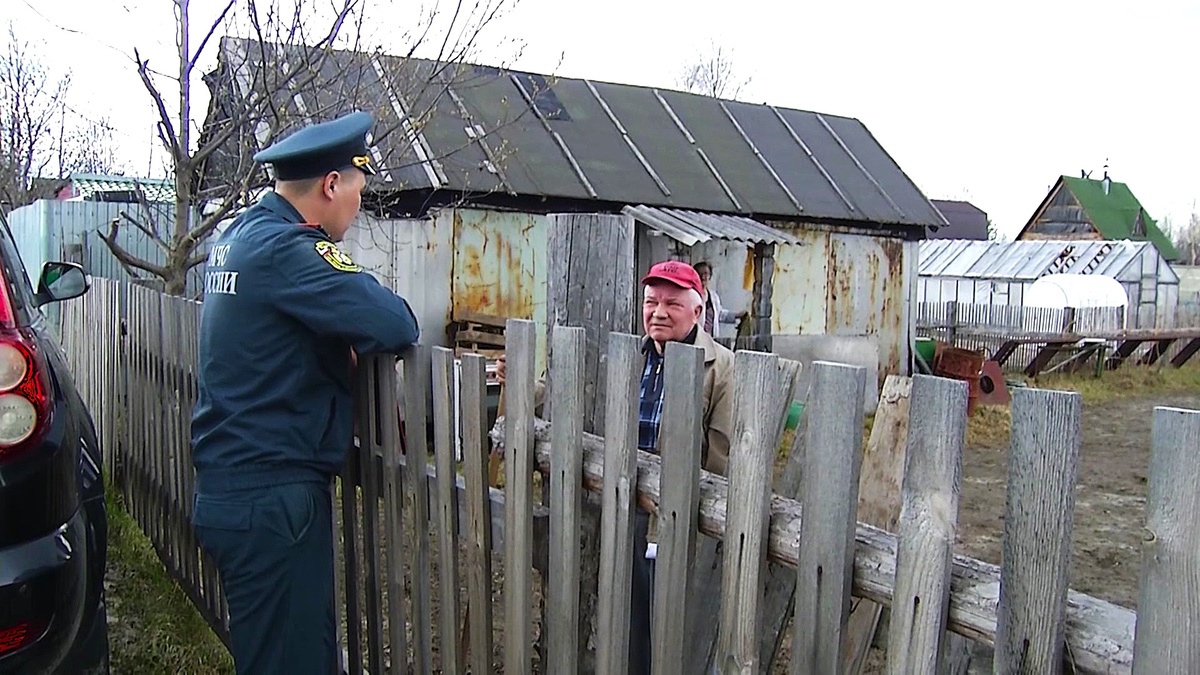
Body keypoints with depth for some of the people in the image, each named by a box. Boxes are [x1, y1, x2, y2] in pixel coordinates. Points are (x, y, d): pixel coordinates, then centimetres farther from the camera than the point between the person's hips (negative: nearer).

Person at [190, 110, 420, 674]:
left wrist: (346, 334, 0)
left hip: (229, 487, 10)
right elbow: (395, 325, -24)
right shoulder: (286, 249, -18)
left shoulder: (239, 236, 13)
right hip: (272, 499, -10)